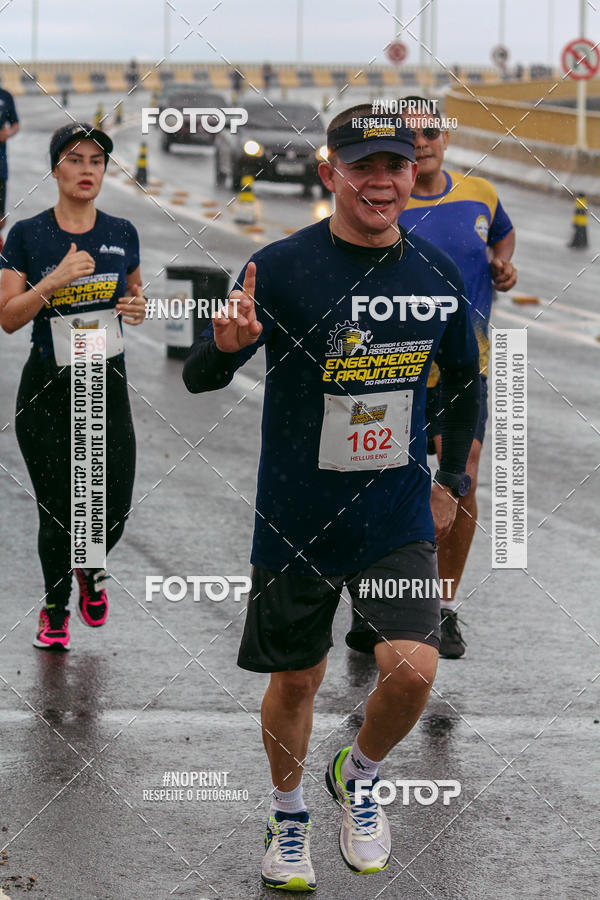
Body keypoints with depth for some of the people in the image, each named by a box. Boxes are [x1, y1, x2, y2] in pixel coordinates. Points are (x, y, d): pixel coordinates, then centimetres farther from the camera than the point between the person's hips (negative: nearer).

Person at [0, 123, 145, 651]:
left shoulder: (122, 234, 3)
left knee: (114, 510, -3)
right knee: (58, 511, 2)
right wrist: (56, 279, -23)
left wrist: (139, 308, -4)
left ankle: (90, 568, 33)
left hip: (108, 387, 2)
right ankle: (55, 610, 27)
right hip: (48, 390, -2)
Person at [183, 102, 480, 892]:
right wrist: (227, 344, -35)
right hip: (297, 521, -2)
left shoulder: (435, 273, -1)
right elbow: (198, 379, -14)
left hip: (398, 518, 2)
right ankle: (289, 815, 38)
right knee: (295, 681, 10)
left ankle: (359, 777, 18)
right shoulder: (282, 266, -13)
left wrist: (452, 479, 17)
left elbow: (465, 379, 17)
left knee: (413, 670, -13)